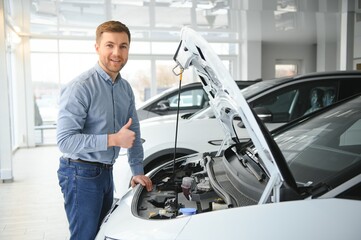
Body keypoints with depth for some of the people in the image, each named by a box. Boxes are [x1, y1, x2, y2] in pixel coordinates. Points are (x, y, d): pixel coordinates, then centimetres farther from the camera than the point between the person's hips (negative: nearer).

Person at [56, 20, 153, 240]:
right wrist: (113, 139, -25)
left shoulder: (126, 88, 6)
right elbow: (65, 140, -23)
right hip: (81, 173, -7)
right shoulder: (81, 87, -19)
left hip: (106, 172, 8)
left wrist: (138, 171, 11)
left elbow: (134, 131, 13)